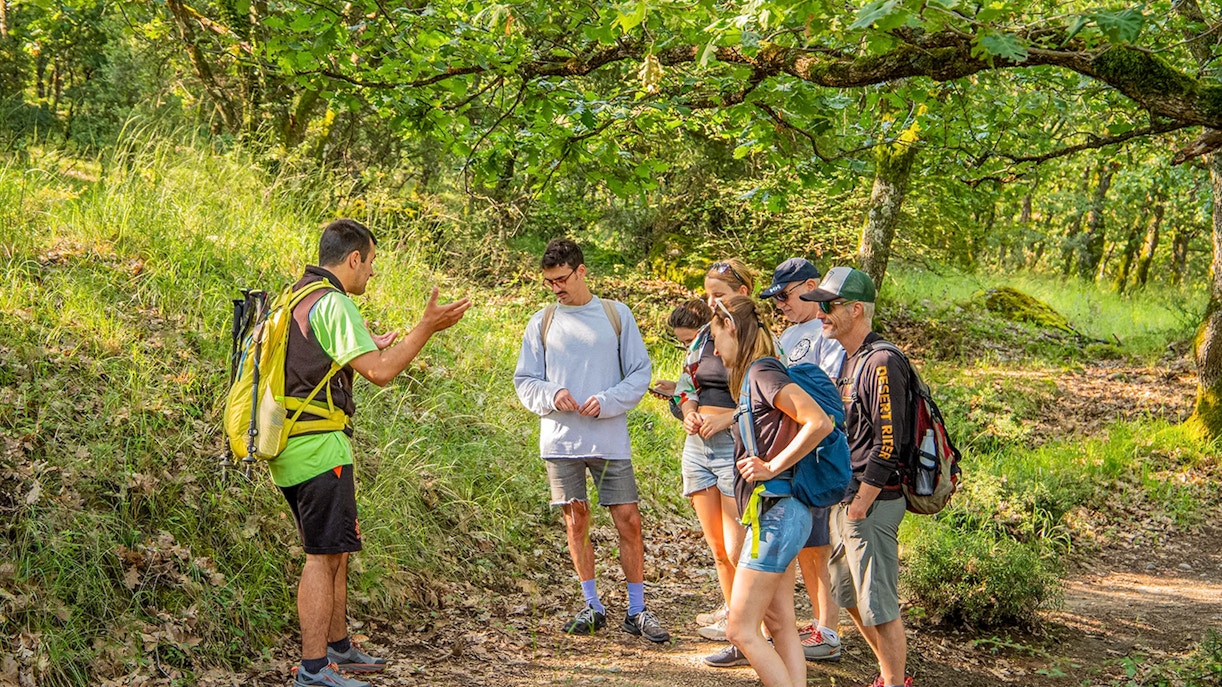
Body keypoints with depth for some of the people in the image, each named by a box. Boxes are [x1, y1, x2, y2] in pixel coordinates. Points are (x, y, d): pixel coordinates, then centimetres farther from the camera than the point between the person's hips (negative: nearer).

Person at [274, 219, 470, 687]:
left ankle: (338, 647, 28)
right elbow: (379, 372, -20)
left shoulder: (296, 297, 17)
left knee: (334, 552, 19)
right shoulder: (332, 303, -14)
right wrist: (426, 328, -12)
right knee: (324, 555, -7)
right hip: (319, 446, -10)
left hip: (288, 444, 10)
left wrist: (370, 348, 37)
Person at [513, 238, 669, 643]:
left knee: (628, 520, -3)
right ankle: (592, 607, 18)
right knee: (576, 521, 5)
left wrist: (607, 401, -11)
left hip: (610, 439, -1)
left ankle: (636, 611, 8)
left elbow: (640, 372, 5)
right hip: (560, 440, 1)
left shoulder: (616, 315, 5)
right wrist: (551, 395, -11)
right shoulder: (542, 322, 8)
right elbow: (525, 381, 10)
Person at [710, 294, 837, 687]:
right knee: (780, 625, 12)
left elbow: (820, 422, -24)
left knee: (741, 630, -7)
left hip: (774, 513, -10)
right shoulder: (758, 374, 15)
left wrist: (772, 467, -19)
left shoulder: (762, 372, -14)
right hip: (778, 513, 10)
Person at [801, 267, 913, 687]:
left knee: (878, 604, -3)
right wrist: (844, 503, 15)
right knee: (850, 597, 18)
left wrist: (860, 505, -19)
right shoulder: (847, 360, 14)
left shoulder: (881, 364, -17)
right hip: (847, 499, 10)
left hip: (873, 504, -10)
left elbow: (888, 444, -20)